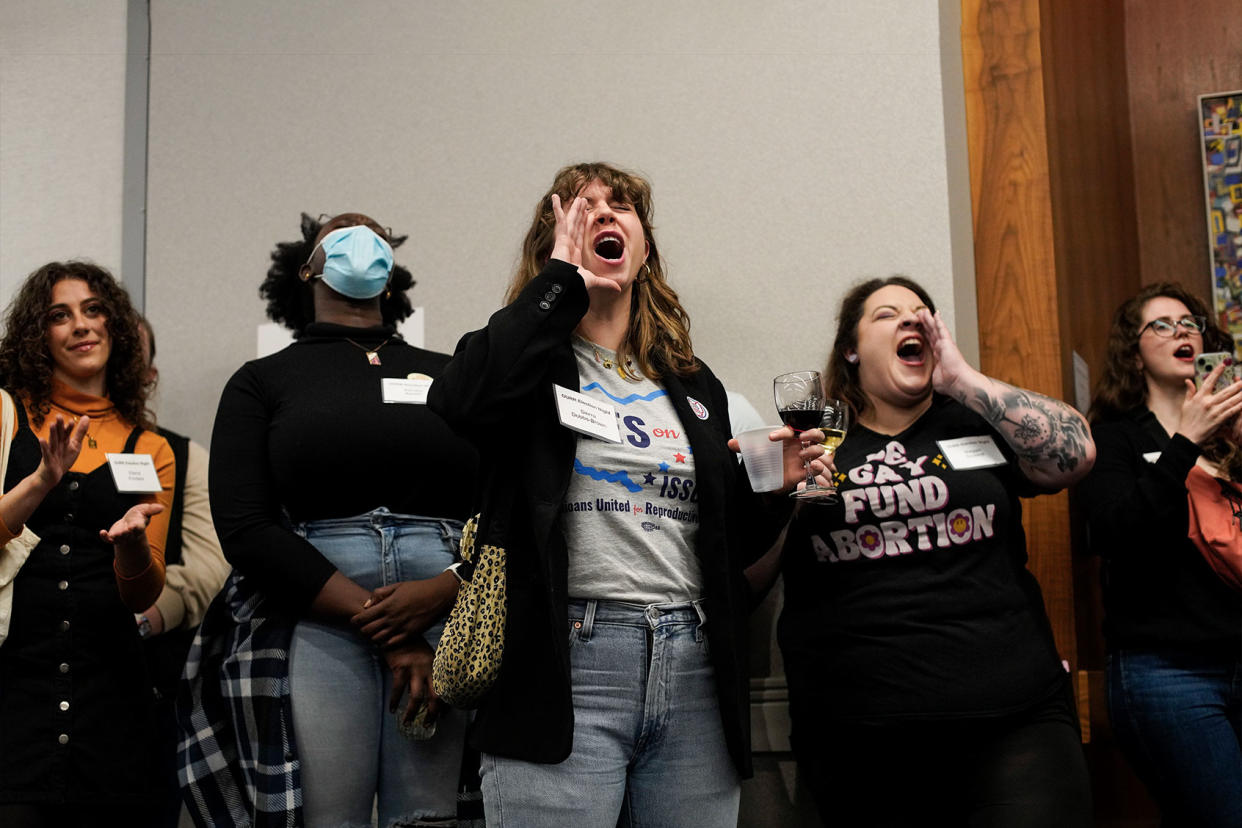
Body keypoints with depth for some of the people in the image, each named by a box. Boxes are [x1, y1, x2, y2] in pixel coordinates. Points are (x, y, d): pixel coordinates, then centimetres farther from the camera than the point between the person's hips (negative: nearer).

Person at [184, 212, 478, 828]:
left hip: (448, 621, 1)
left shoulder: (449, 375, 18)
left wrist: (442, 591, -10)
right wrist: (380, 626, -10)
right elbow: (244, 528, -1)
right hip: (316, 625, -1)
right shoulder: (262, 381, 13)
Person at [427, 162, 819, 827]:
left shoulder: (694, 384, 18)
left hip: (693, 671, 5)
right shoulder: (533, 357, 5)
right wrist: (563, 279, -8)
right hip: (565, 667, -4)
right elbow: (458, 403, -21)